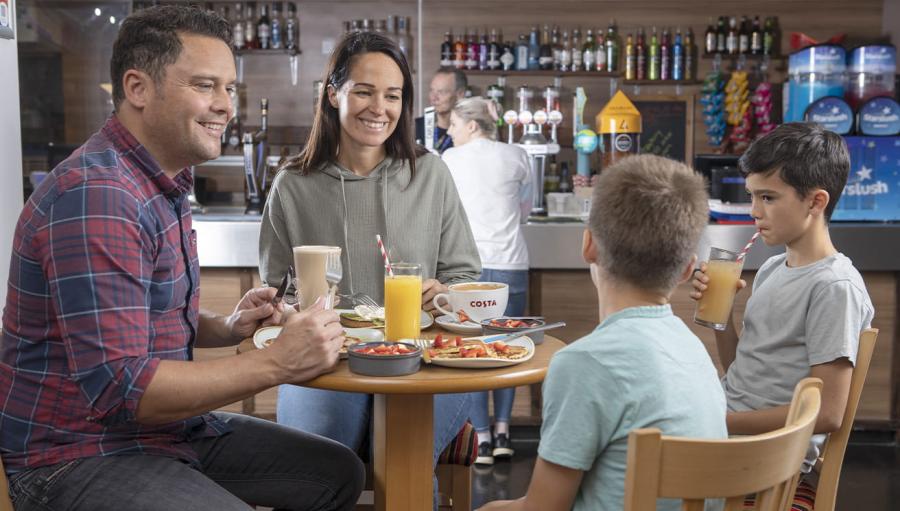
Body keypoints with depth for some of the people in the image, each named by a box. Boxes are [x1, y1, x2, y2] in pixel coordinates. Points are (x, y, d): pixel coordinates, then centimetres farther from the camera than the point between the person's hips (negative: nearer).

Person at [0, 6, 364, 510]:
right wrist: (278, 362, -25)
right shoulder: (96, 194, -23)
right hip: (80, 455, -10)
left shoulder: (164, 184, 9)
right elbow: (117, 388, -27)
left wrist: (226, 328, 2)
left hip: (168, 427, 10)